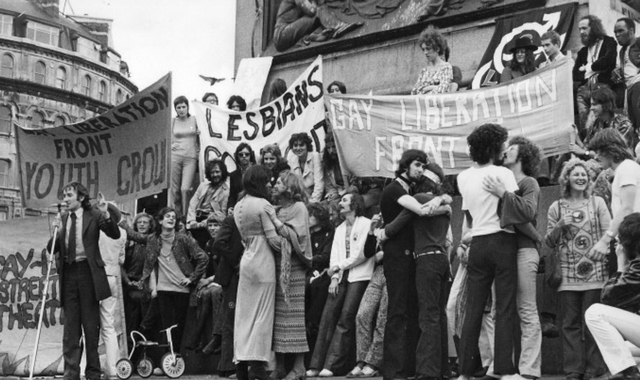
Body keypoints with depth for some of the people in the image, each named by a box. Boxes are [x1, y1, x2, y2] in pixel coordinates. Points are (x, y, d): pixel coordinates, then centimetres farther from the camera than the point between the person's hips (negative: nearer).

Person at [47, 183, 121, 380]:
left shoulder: (93, 216, 0)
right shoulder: (62, 219, 11)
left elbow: (115, 234, -10)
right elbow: (51, 249, 10)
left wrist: (106, 214, -23)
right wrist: (57, 232, -8)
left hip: (88, 272, -3)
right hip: (68, 273, 3)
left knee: (91, 325, 3)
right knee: (70, 327, 4)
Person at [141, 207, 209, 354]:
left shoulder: (183, 238, -5)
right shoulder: (153, 240, 3)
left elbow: (203, 258, -4)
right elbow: (149, 264, 9)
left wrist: (192, 278, -6)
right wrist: (153, 286, 2)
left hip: (181, 288, -2)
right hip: (163, 288, 2)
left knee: (179, 325, 2)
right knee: (166, 325, -2)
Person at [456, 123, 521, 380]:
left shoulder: (463, 177, 11)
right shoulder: (502, 173, -6)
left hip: (478, 244, 5)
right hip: (502, 241, -5)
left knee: (473, 308, 6)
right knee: (505, 308, -3)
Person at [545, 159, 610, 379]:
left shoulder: (597, 203, 9)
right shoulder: (556, 208, 10)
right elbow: (549, 242, 10)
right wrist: (560, 225, -7)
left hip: (594, 271, -1)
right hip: (568, 274, 1)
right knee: (570, 322, 1)